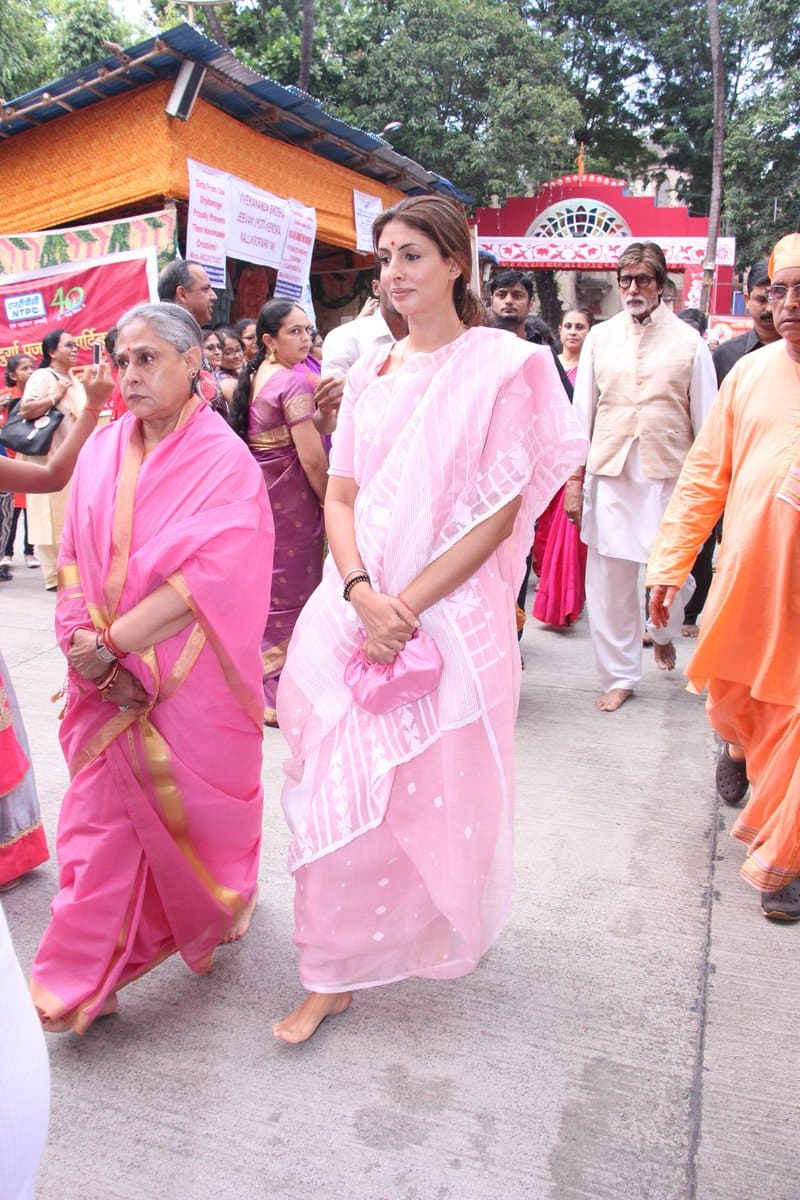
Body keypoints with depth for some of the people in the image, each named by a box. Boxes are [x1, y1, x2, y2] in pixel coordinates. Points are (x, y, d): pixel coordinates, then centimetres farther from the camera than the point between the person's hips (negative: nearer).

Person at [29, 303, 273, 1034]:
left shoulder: (224, 461, -11)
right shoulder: (103, 450, 3)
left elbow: (208, 578, -20)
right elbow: (74, 556, 3)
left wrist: (110, 640, -19)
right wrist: (88, 646, -12)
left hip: (190, 680, -3)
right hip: (110, 680, 4)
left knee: (198, 803, 15)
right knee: (101, 816, 7)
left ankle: (221, 907, 45)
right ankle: (81, 982, 20)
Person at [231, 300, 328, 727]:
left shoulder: (254, 376, 11)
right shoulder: (294, 381, -15)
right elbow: (312, 458, -19)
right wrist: (330, 502, -6)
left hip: (256, 495, 9)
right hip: (289, 502, -8)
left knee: (263, 594, 18)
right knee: (290, 595, 1)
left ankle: (256, 687, 31)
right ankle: (281, 698, 9)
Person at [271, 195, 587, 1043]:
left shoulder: (502, 364, -4)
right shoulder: (370, 370, 11)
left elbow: (501, 512, -10)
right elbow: (339, 495, 7)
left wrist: (409, 604, -15)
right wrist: (362, 594, -11)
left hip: (452, 614, -4)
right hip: (358, 607, 4)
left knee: (436, 790, 8)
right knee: (340, 788, 6)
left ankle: (442, 935, 38)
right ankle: (333, 973, 25)